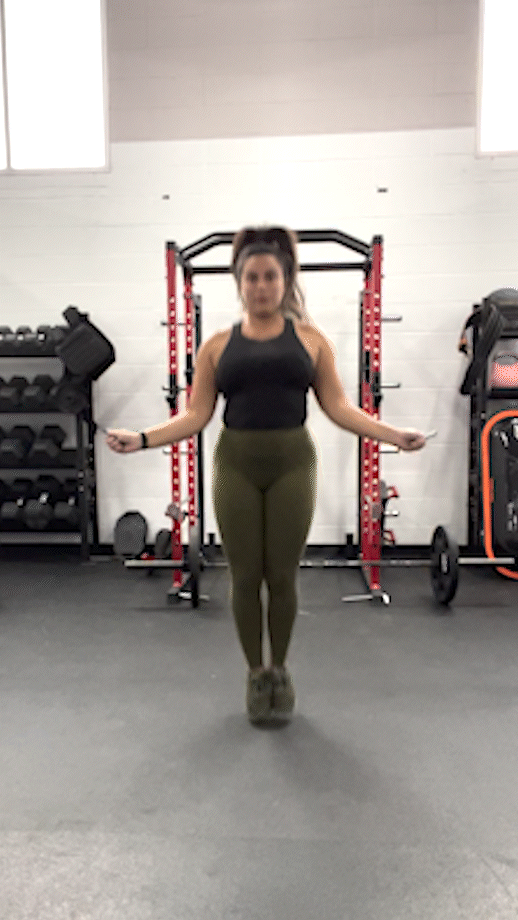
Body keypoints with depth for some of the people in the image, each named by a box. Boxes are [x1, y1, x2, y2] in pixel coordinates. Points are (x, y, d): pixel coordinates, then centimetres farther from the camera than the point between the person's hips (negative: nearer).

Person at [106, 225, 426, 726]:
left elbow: (338, 406, 3)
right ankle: (256, 672, 27)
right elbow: (196, 414, 3)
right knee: (245, 576, 7)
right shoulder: (217, 345, 7)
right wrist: (142, 439, -9)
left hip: (292, 462, 0)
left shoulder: (310, 338, 7)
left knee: (282, 576, 6)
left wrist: (393, 434, -8)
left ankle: (280, 670, 30)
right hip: (235, 464, 1)